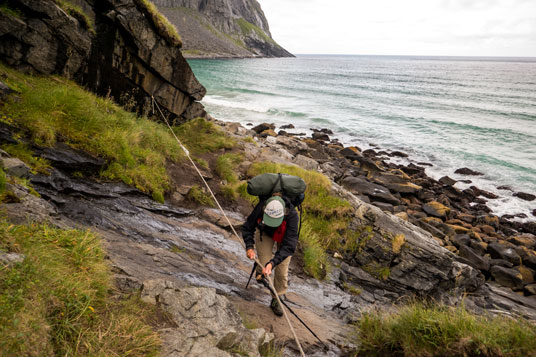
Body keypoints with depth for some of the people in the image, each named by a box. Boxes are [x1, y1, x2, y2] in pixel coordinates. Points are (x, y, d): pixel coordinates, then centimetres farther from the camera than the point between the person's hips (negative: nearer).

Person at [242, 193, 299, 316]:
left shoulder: (292, 215, -42)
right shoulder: (261, 207, -36)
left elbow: (289, 246, -41)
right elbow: (247, 228, -18)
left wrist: (273, 263, -51)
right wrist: (249, 247, -33)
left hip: (284, 236, -1)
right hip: (265, 232, 1)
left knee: (281, 272, -4)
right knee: (264, 264, -11)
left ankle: (276, 300, 20)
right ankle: (260, 268, 28)